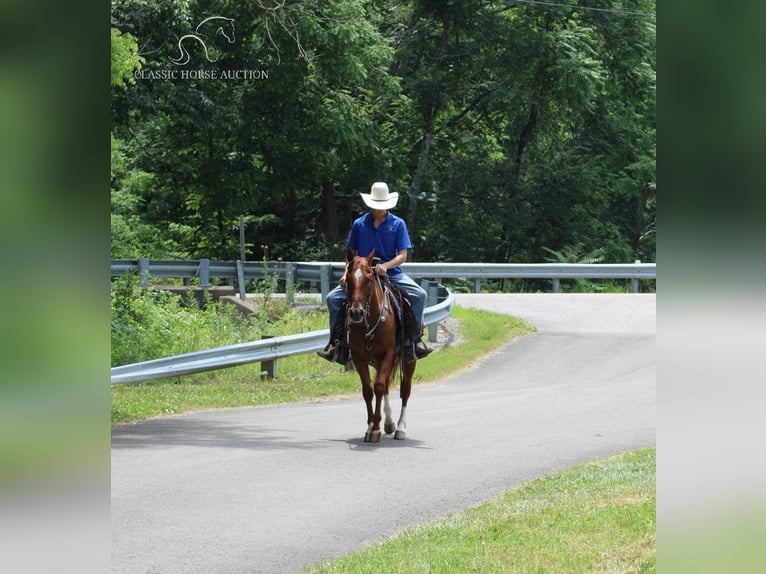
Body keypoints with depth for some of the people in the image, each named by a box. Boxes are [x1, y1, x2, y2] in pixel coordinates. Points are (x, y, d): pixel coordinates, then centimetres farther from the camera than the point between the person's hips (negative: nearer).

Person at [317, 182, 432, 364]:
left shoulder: (398, 224, 0)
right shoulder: (359, 224, 4)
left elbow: (402, 255, -4)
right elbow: (352, 253, 12)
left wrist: (386, 266, -23)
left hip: (392, 273, -1)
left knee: (420, 294, -23)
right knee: (333, 297, -16)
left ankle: (414, 338, -12)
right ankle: (337, 340, -5)